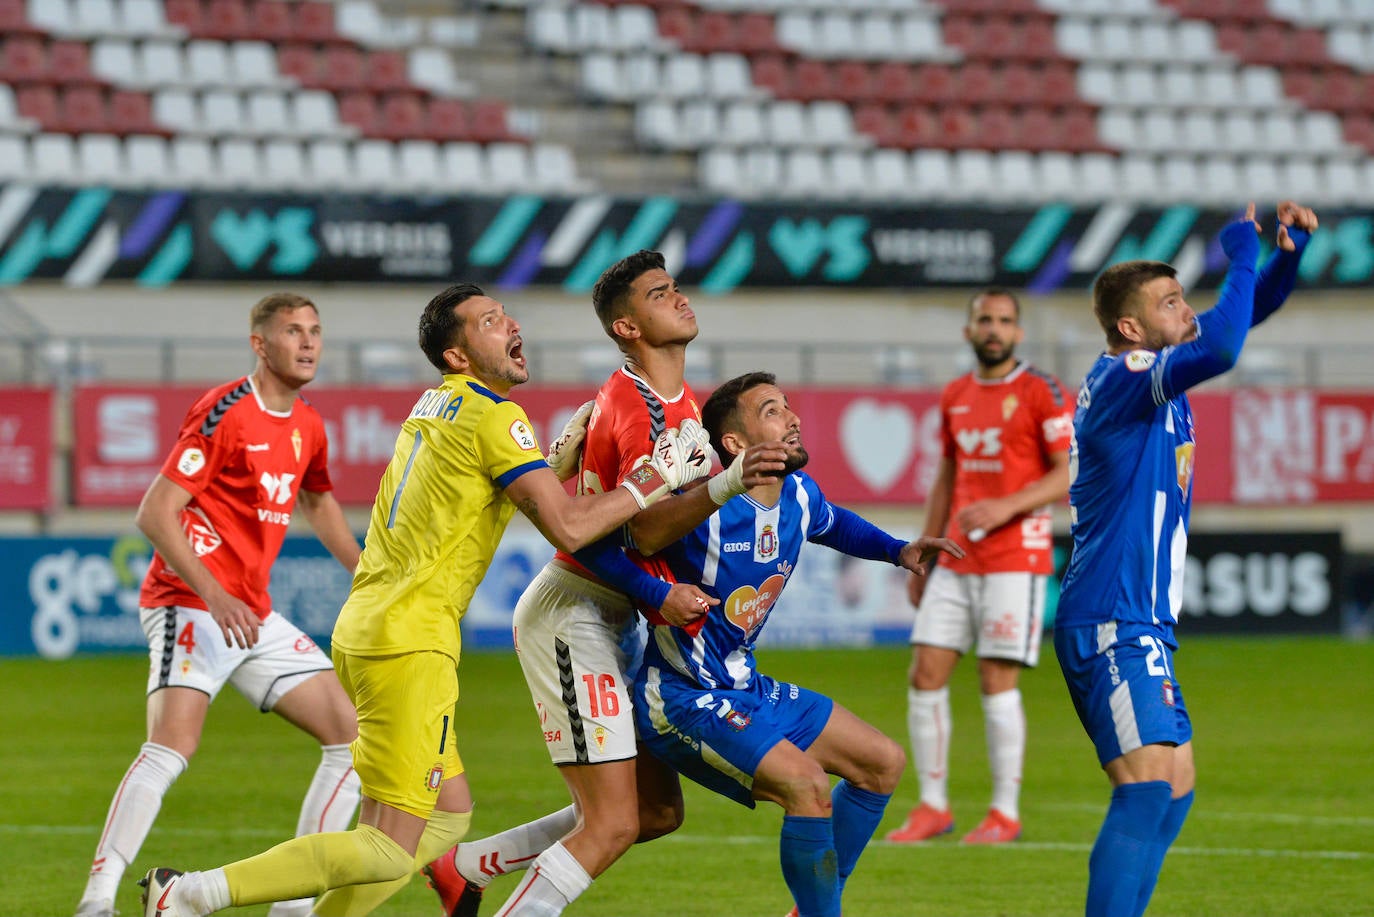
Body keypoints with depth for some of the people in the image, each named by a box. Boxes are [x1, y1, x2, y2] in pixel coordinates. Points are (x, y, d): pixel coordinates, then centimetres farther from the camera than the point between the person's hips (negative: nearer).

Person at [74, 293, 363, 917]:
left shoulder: (307, 428, 12)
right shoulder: (225, 413, -12)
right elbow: (155, 514, -17)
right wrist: (216, 596, -26)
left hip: (254, 618, 9)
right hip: (189, 605, -9)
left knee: (354, 735, 4)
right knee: (172, 746, -26)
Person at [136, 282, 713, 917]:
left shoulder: (435, 406, 17)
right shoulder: (493, 416, -10)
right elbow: (566, 527, -14)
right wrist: (650, 481, -3)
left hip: (365, 629, 10)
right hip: (410, 645, -10)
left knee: (449, 815, 18)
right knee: (390, 852, -9)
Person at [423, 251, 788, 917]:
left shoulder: (682, 399, 11)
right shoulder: (635, 406, -19)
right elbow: (646, 530, -30)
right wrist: (726, 485, -45)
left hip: (609, 622, 10)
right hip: (572, 617, -10)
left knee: (658, 811, 11)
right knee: (612, 826, -13)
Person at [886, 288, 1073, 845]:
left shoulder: (1041, 393, -4)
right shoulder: (955, 397, 14)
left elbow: (1071, 475, -9)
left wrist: (1006, 507, -21)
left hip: (1015, 558, -6)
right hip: (955, 562, 6)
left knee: (997, 682, -7)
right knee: (925, 674, -1)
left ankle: (1005, 814, 2)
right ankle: (933, 806, 8)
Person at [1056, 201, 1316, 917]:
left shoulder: (1151, 369, 12)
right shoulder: (1123, 378, -15)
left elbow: (1243, 315, 22)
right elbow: (1222, 349, -32)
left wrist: (1290, 249, 3)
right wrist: (1242, 256, -18)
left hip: (1141, 626, 10)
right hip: (1113, 624, -10)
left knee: (1174, 791, 11)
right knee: (1148, 790, -20)